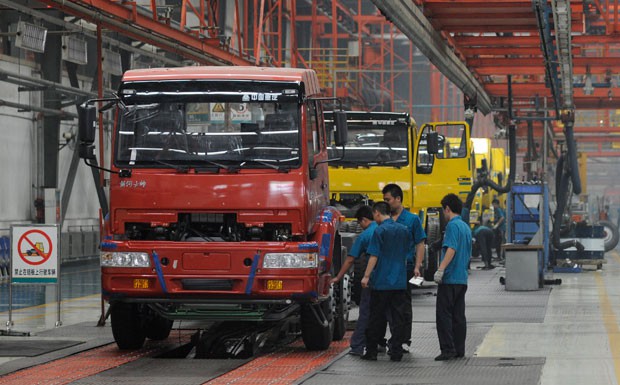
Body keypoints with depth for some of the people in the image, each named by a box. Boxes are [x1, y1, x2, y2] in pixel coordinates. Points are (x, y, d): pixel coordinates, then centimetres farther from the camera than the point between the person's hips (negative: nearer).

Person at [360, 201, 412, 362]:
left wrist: (366, 276, -10)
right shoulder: (404, 230, 8)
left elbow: (374, 256, -12)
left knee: (376, 318, 3)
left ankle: (371, 351, 8)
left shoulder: (380, 231, -9)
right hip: (400, 282, 4)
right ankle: (396, 352, 2)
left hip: (381, 282, -4)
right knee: (398, 318, 5)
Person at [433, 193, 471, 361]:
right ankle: (459, 350, 10)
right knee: (459, 315, 10)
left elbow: (451, 249, -24)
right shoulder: (466, 227, 16)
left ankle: (448, 349, -11)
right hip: (462, 278, 9)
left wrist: (441, 269, -31)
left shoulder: (452, 225, -11)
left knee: (443, 314, -6)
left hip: (450, 278, -9)